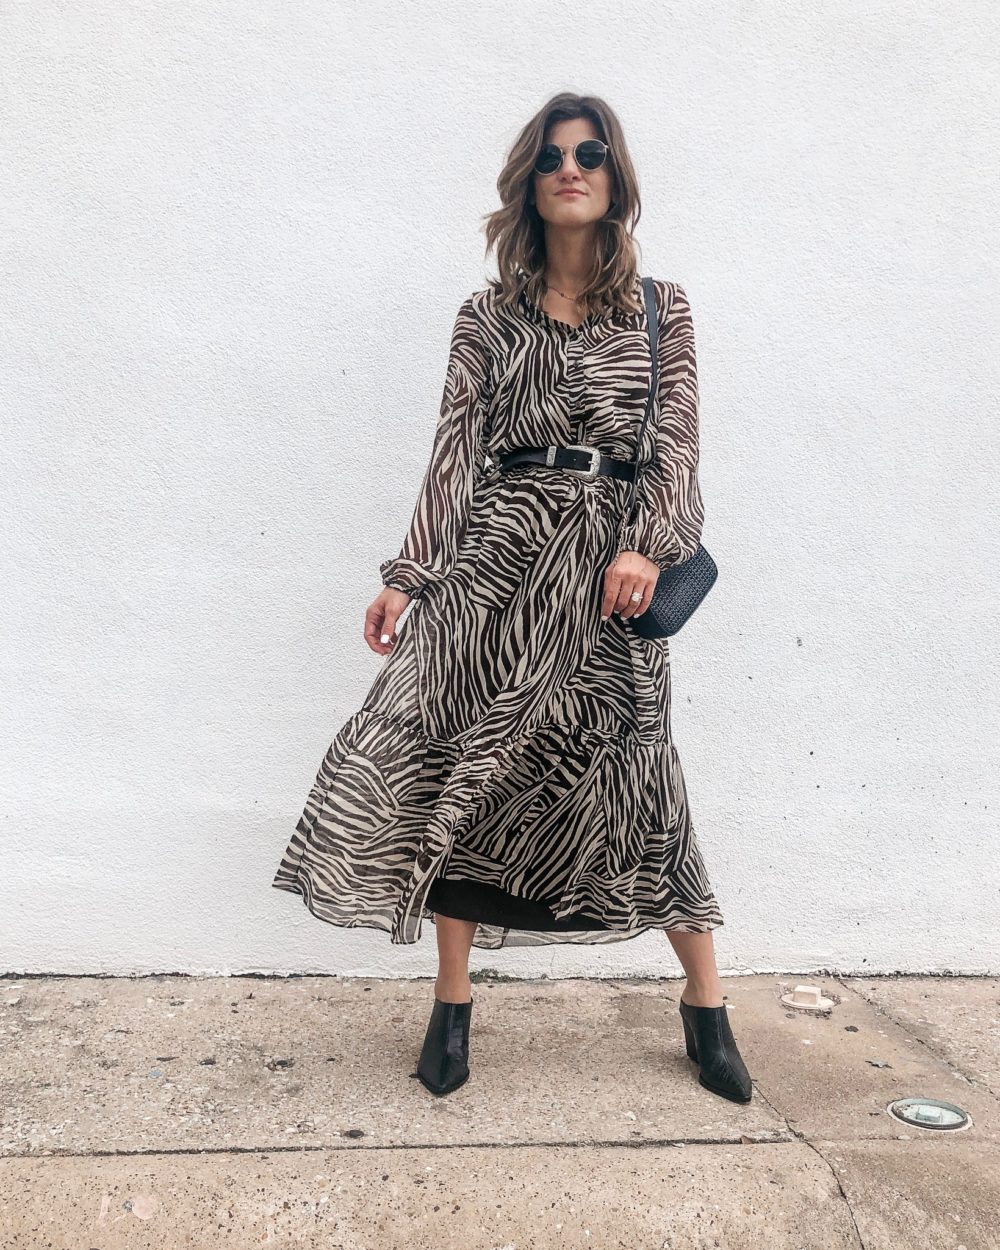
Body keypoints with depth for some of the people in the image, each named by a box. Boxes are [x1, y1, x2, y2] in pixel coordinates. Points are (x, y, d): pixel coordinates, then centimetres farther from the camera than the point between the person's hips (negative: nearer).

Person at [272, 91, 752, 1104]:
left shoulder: (662, 309, 9)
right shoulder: (489, 315, 8)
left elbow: (677, 447, 2)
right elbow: (457, 450, 5)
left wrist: (649, 549, -14)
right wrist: (406, 577, 0)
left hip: (610, 566, 0)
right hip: (498, 554, 1)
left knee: (637, 776, 3)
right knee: (463, 767, 0)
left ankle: (705, 1004, 20)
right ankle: (452, 1001, 16)